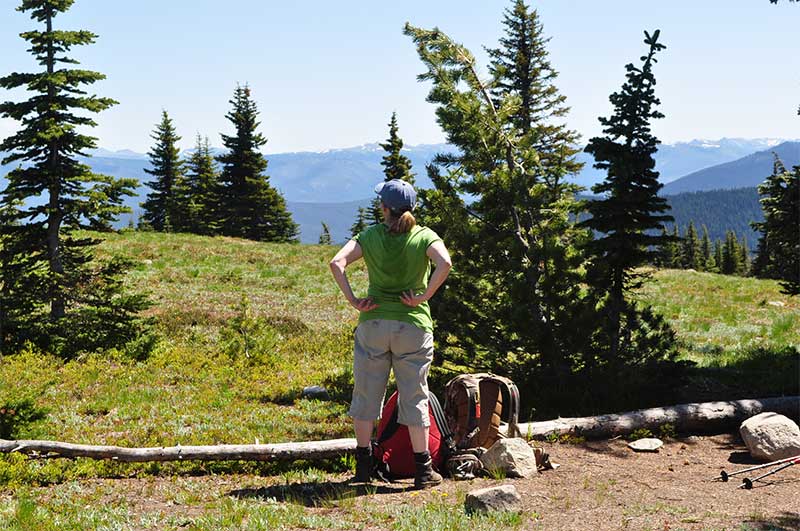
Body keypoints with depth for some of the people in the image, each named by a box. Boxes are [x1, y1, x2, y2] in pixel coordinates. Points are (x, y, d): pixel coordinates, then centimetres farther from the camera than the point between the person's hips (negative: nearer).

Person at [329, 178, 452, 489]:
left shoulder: (370, 236, 2)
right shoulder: (424, 236, -1)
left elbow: (337, 263, -11)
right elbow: (444, 264, -19)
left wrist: (353, 300, -8)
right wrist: (423, 297, -11)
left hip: (373, 324, 1)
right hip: (413, 324, -1)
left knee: (366, 393, 12)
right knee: (414, 397, 6)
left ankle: (363, 465, 17)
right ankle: (423, 469, 7)